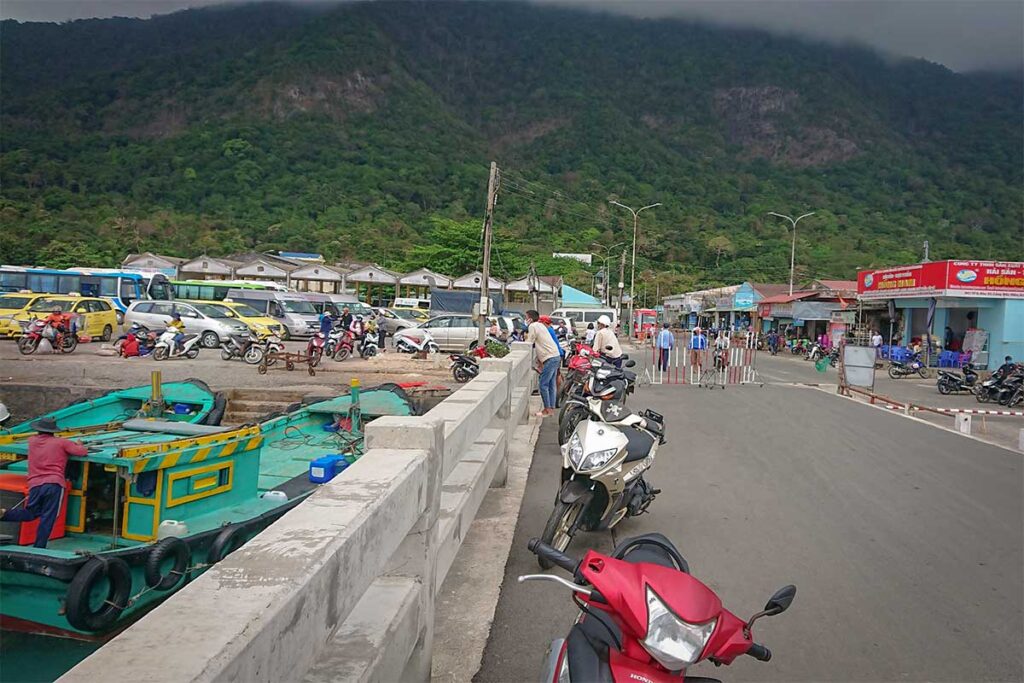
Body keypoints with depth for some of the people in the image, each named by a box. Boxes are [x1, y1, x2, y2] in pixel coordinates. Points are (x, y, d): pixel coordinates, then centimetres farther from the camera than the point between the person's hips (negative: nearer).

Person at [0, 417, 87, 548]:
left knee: (30, 514, 16)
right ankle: (38, 548, -6)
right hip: (54, 485, -4)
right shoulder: (61, 442, 6)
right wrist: (78, 445, 25)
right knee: (47, 518, -4)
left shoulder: (32, 441, 17)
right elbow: (83, 451, 1)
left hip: (35, 485, 4)